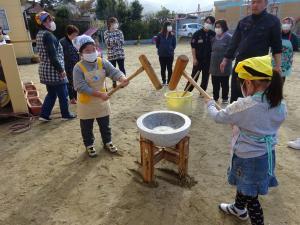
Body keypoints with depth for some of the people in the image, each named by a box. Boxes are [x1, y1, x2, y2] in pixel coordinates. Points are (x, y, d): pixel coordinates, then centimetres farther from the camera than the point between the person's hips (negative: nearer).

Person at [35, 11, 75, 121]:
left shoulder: (39, 34, 14)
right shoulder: (48, 35, -16)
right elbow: (53, 56, -22)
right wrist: (61, 69, -16)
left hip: (45, 70, 9)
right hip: (53, 71, -9)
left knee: (51, 93, 18)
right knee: (63, 94, 5)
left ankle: (44, 115, 20)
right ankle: (66, 114, 17)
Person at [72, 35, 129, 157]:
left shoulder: (103, 62, -7)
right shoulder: (78, 68, -18)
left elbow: (114, 71, -19)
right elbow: (81, 87, -25)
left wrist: (122, 78, -42)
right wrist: (99, 94, -32)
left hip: (102, 101, 3)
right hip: (86, 103, -3)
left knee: (105, 125, 18)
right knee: (87, 127, 13)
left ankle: (107, 142, 38)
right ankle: (89, 145, 35)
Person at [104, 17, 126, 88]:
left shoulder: (119, 32, 5)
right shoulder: (106, 33, 2)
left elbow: (122, 42, -5)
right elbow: (108, 42, -10)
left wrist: (113, 41, -11)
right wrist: (117, 41, -15)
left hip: (120, 53, 1)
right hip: (111, 54, 0)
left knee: (122, 68, 2)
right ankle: (114, 82, 18)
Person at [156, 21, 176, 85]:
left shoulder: (172, 35, -2)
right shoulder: (160, 35, -6)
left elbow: (174, 44, 7)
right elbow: (157, 44, 5)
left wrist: (171, 50, 3)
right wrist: (161, 49, 6)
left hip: (170, 55, 0)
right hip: (162, 55, 0)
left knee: (169, 69, 2)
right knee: (163, 69, 9)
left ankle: (169, 82, 11)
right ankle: (164, 81, 22)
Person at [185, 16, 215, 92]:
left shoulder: (213, 34, 1)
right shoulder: (197, 33, -5)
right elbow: (193, 47, -5)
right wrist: (194, 58, -10)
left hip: (208, 60, 3)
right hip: (198, 59, -2)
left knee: (205, 77, 10)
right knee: (194, 77, 0)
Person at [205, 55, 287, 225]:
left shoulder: (243, 106, -27)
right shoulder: (280, 104, -6)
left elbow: (218, 117, -13)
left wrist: (210, 104, 7)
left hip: (249, 157, -8)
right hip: (268, 154, 8)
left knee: (250, 195, 11)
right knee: (244, 185, 30)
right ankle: (239, 208, 54)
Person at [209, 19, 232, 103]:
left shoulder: (228, 37, -9)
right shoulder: (214, 37, 12)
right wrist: (211, 60, 12)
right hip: (214, 65, 6)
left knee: (224, 83, 5)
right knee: (215, 83, 11)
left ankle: (225, 98, 19)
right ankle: (215, 98, 23)